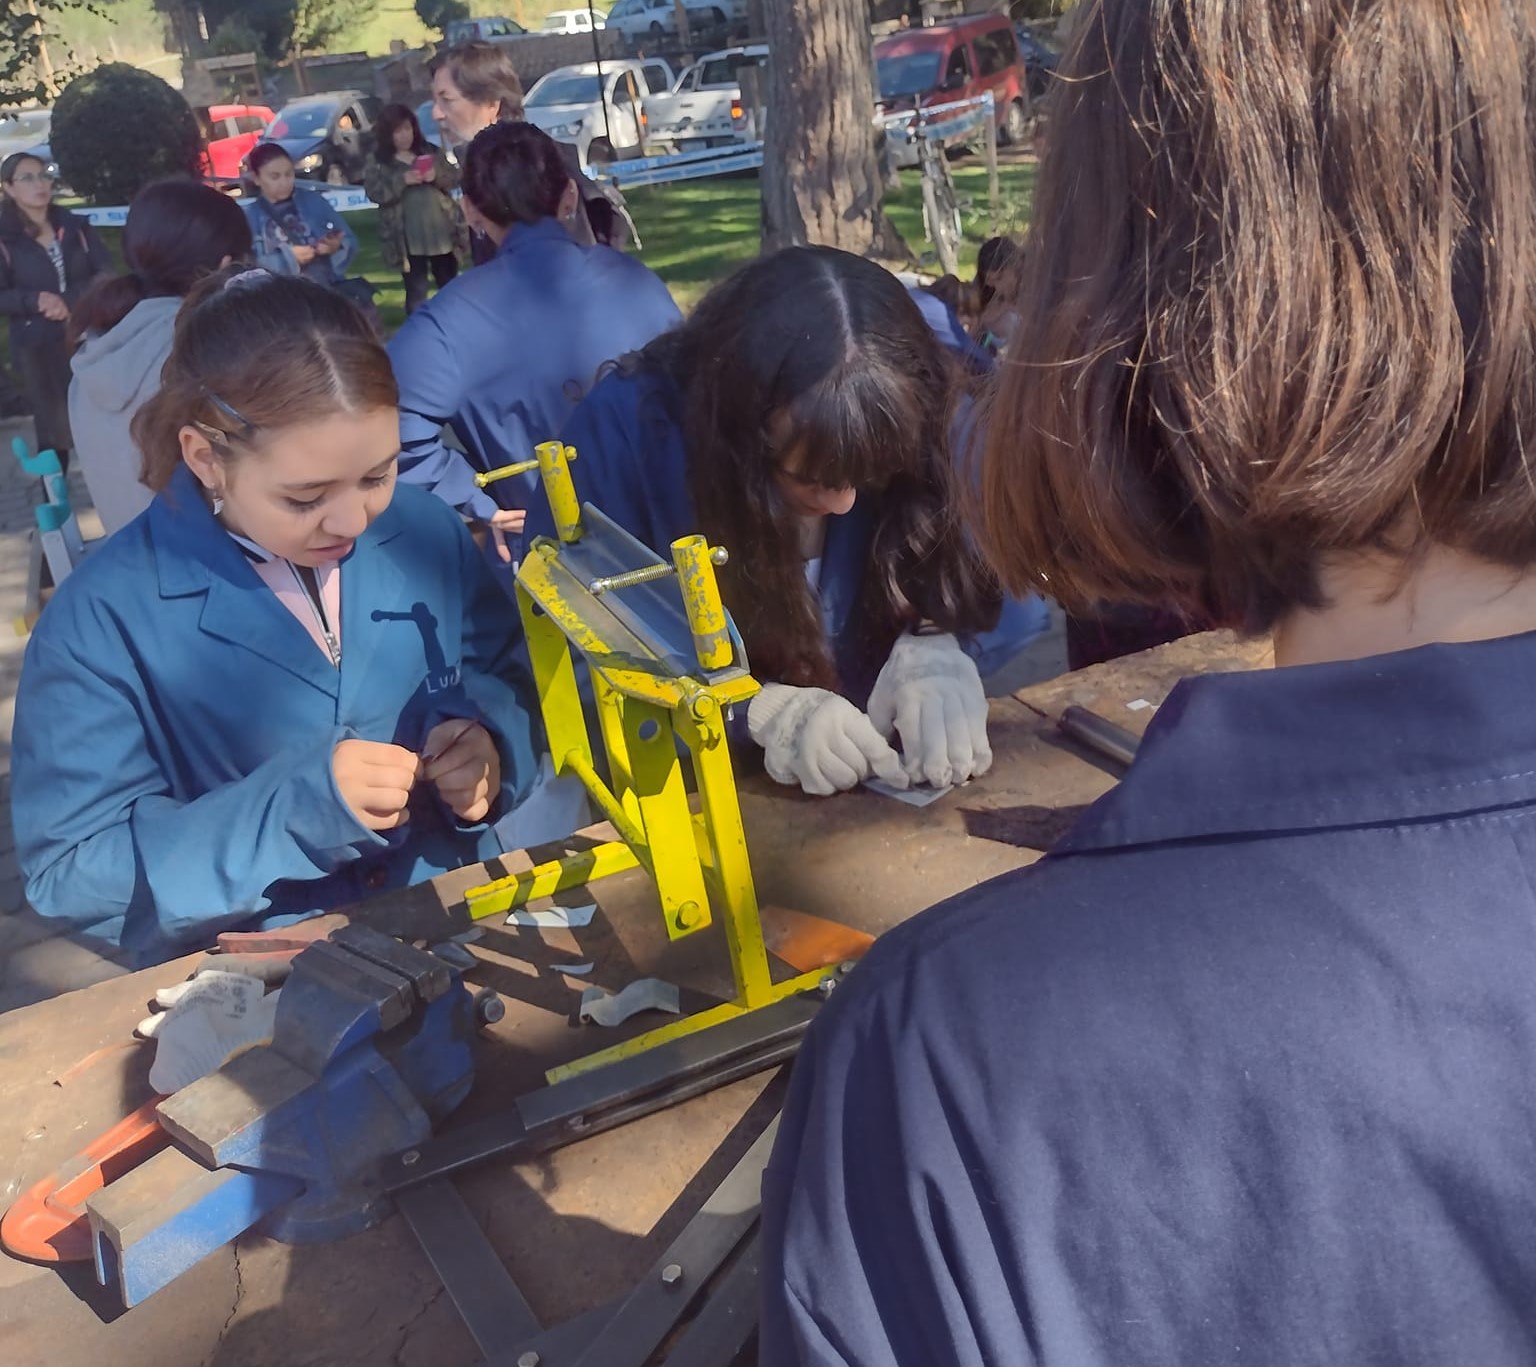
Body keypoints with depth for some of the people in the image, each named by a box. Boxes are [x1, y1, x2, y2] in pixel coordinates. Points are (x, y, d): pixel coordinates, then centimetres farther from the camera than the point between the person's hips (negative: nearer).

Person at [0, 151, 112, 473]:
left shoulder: (76, 227, 8)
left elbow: (106, 276, 0)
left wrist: (68, 301, -15)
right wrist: (37, 300, -23)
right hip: (38, 349, -2)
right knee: (54, 431, 2)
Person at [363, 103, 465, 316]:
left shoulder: (431, 152, 7)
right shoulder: (378, 162, 0)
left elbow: (454, 178, 5)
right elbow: (374, 193, -10)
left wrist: (437, 176, -16)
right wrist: (401, 180, -21)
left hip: (442, 232, 3)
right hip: (408, 239, -3)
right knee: (416, 292, 1)